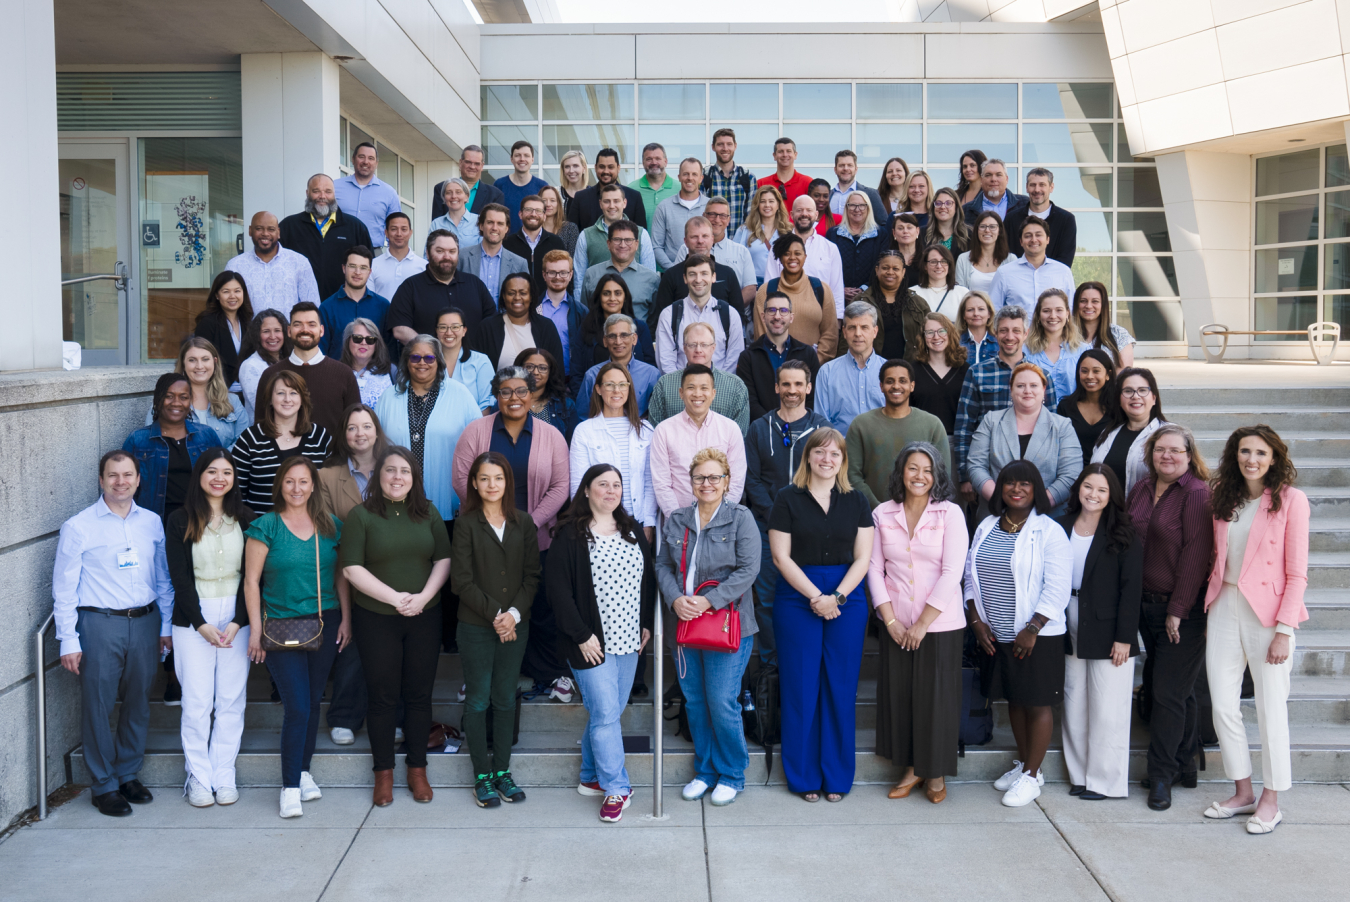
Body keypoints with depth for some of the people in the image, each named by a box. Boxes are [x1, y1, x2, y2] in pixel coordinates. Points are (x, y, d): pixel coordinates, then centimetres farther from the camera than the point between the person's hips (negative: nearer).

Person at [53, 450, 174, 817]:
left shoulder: (152, 522, 8)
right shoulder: (78, 527, -3)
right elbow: (64, 589, -3)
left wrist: (167, 626, 10)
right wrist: (69, 640, -7)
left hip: (144, 622, 4)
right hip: (99, 624, -4)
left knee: (138, 703, 12)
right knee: (98, 706, 1)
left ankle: (129, 774, 28)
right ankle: (104, 785, 14)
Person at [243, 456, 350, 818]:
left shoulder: (331, 526, 6)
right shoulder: (265, 527, -4)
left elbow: (341, 575, 11)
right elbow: (251, 581, -3)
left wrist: (345, 618, 6)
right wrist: (255, 629, -6)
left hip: (324, 625, 4)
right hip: (282, 626, -3)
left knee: (313, 702, 10)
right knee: (296, 707, -7)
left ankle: (303, 771, 27)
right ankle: (290, 787, 3)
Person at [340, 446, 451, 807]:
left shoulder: (428, 514, 8)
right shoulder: (360, 516, -3)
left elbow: (444, 560, 6)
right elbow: (352, 569, -9)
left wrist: (423, 596, -10)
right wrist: (394, 598, -14)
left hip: (425, 617, 3)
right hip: (375, 619, -2)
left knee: (419, 694, 7)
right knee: (383, 696, 4)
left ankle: (417, 770, 19)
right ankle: (383, 773, 17)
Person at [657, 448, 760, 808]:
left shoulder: (741, 519, -4)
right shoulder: (676, 520, 10)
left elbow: (748, 570, -10)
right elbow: (663, 565, 10)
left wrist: (709, 601, -17)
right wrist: (676, 600, -9)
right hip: (686, 624, 5)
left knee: (722, 702, -4)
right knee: (694, 701, 10)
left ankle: (731, 775, 15)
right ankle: (705, 771, 27)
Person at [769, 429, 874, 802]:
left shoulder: (856, 502, 9)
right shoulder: (788, 499, 1)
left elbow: (862, 557, 3)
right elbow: (781, 556, -4)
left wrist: (837, 596, -11)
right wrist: (816, 596, -12)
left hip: (848, 600, 2)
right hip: (797, 599, -2)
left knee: (840, 690, 5)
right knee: (801, 689, 1)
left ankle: (837, 777, 16)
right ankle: (804, 777, 13)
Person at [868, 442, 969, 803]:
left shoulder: (950, 514, -5)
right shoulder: (882, 514, 2)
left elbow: (952, 572, -10)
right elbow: (874, 568, 2)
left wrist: (923, 622, -12)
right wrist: (890, 619, -6)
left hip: (940, 624, -2)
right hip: (896, 625, 3)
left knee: (937, 697, 3)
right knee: (899, 695, 8)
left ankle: (936, 773, 21)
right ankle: (912, 768, 26)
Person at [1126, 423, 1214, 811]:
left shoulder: (1197, 494, -11)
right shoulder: (1140, 491, 9)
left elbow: (1195, 556, -14)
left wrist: (1178, 610, -15)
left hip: (1184, 609, -7)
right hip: (1147, 605, 7)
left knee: (1168, 692, -4)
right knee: (1156, 687, 12)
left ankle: (1162, 775, 8)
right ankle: (1184, 765, 27)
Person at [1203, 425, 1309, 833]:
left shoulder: (1290, 500, -7)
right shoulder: (1224, 500, 9)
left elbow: (1297, 573, -8)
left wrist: (1284, 630, -13)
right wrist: (1209, 612, 8)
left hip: (1267, 613, -5)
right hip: (1224, 609, 5)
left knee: (1270, 709, 3)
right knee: (1223, 706, 6)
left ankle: (1271, 801, 17)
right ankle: (1242, 792, 21)